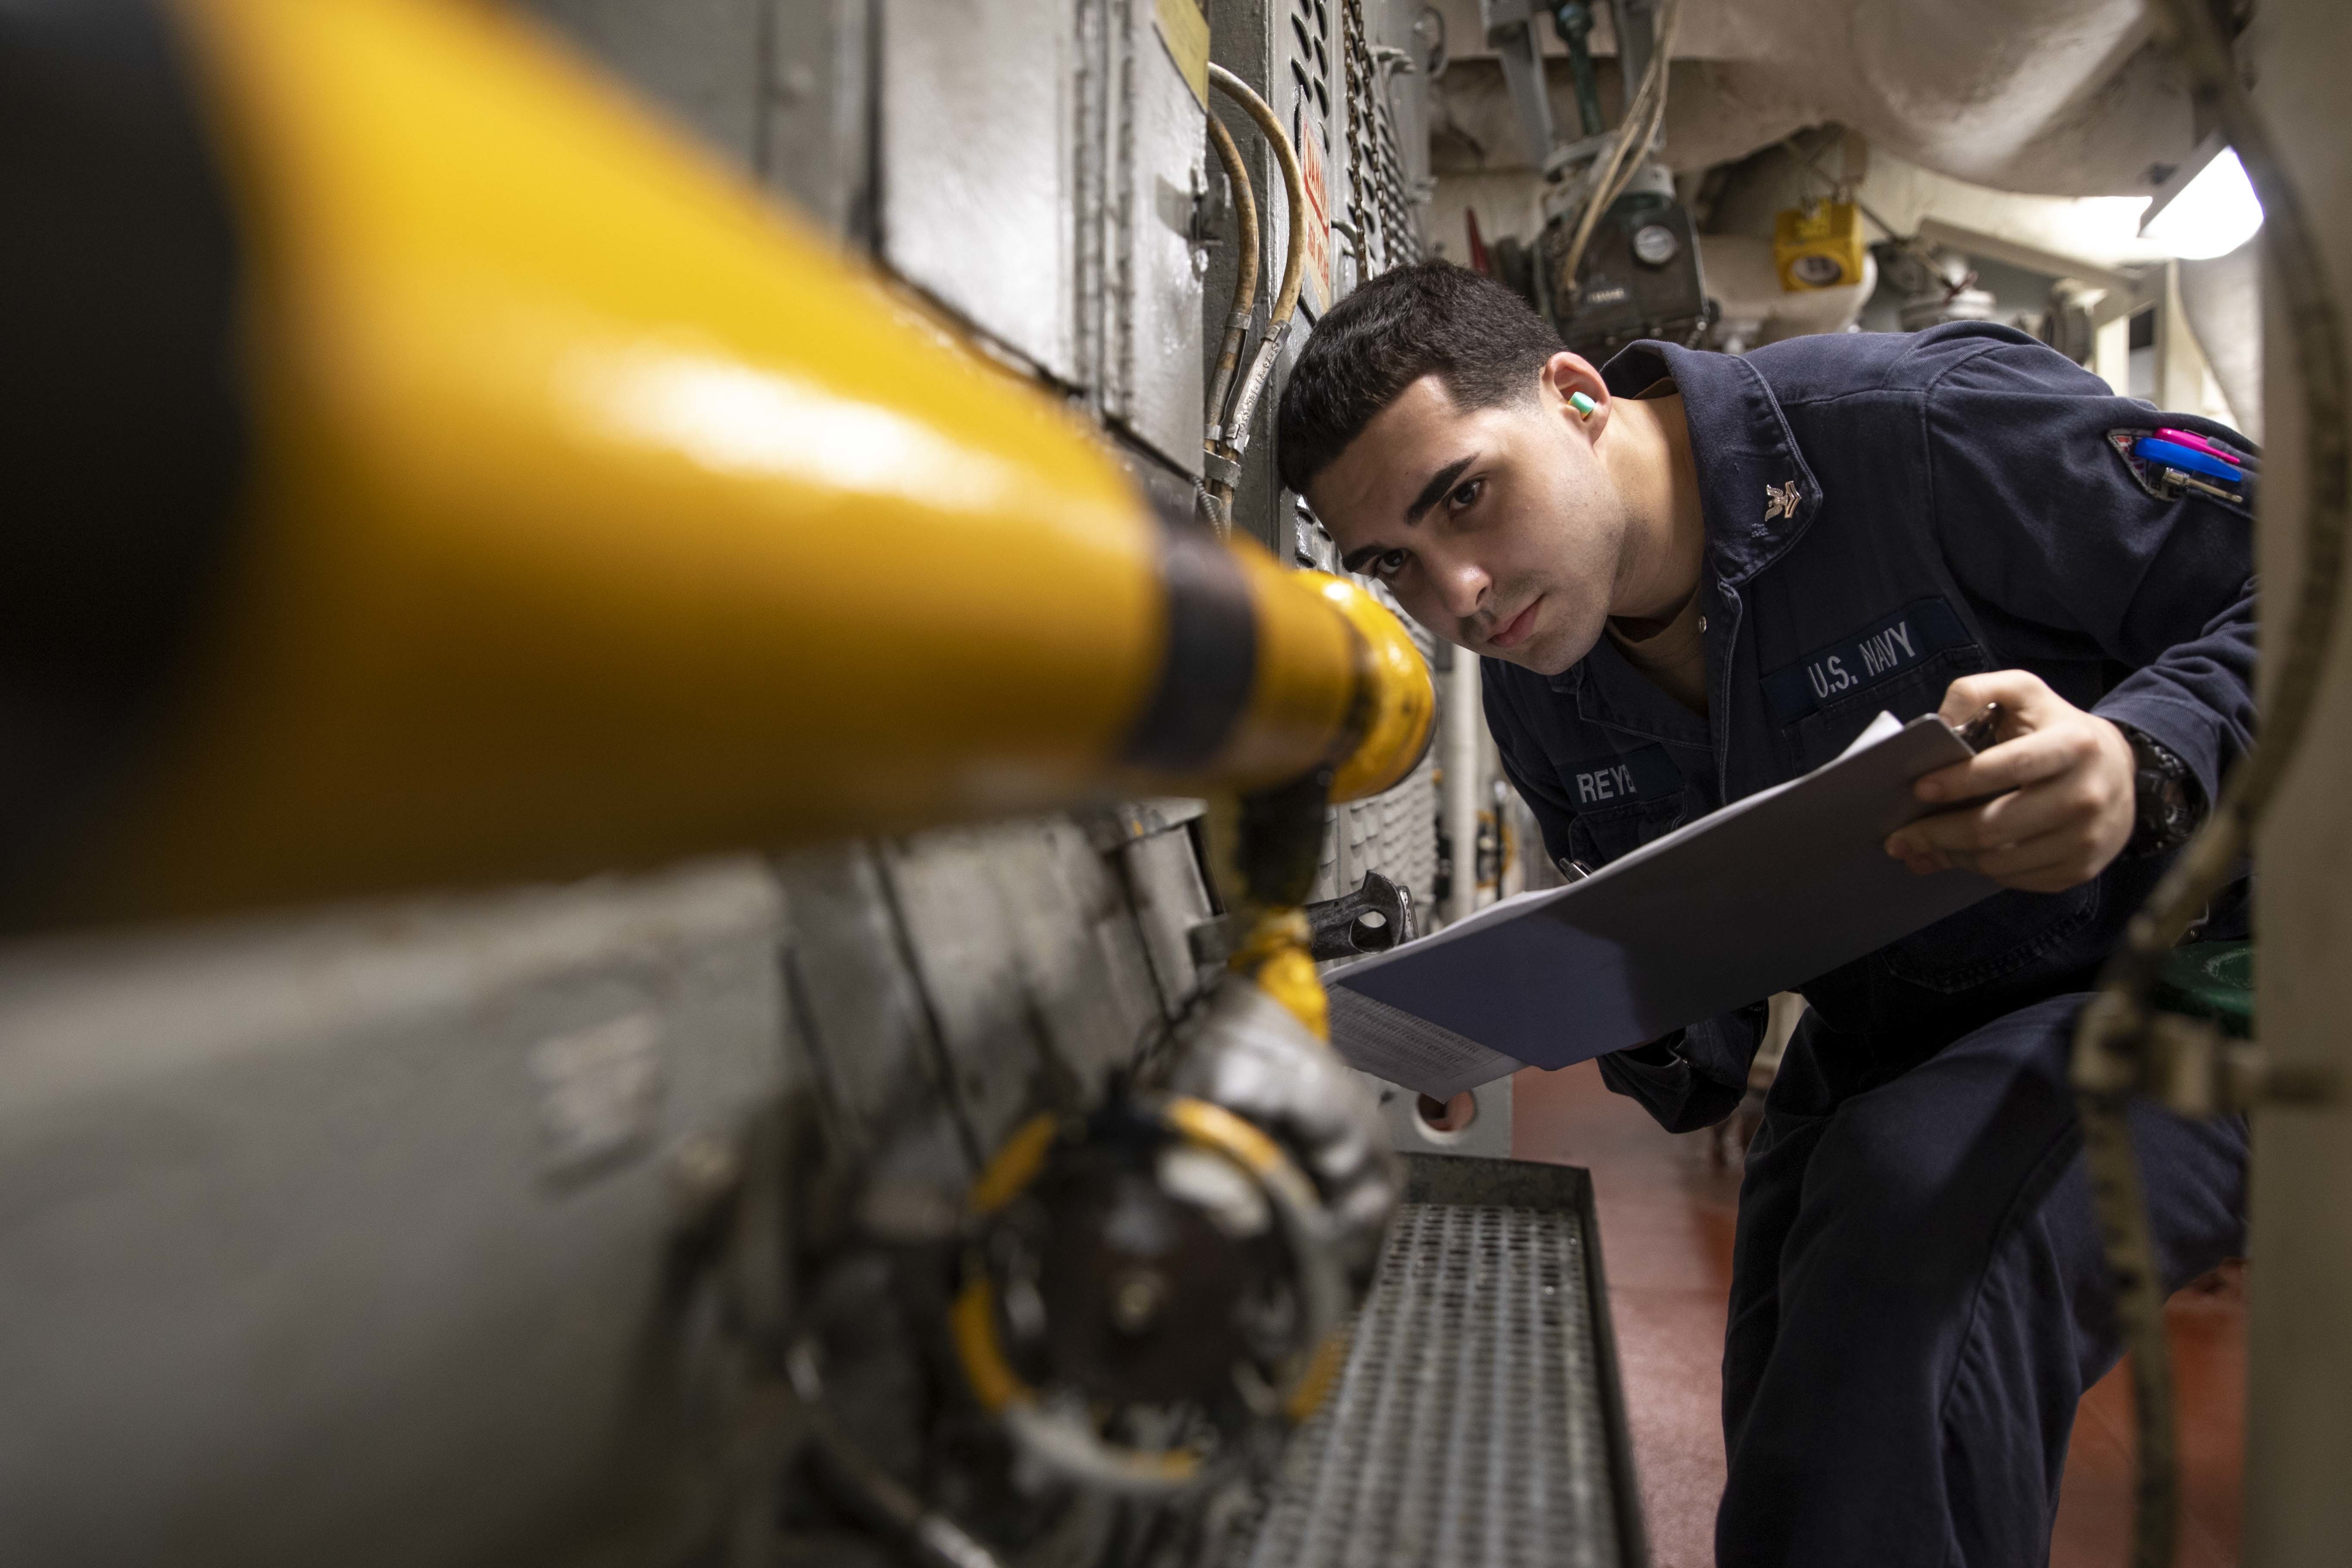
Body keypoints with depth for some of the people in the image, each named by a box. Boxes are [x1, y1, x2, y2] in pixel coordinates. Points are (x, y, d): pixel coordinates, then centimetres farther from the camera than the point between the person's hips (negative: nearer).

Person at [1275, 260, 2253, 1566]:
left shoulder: (1922, 422, -23)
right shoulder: (1540, 702, -3)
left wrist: (2146, 762, -37)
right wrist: (1642, 1026, -16)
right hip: (1879, 1046, 6)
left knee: (1909, 1206, -34)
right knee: (1801, 1456, 4)